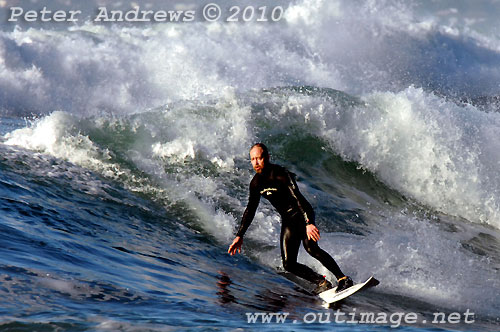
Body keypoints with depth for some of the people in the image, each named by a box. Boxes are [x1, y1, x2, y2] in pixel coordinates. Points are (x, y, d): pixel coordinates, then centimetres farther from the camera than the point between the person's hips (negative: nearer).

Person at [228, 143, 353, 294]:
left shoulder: (281, 174, -19)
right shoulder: (256, 183, 2)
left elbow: (297, 198, -29)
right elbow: (250, 210, 12)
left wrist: (308, 223, -42)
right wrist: (239, 236, 9)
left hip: (303, 215, -7)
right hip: (288, 221, 7)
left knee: (310, 248, -32)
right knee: (289, 264, -8)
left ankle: (343, 279, -32)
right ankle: (322, 282, 1)